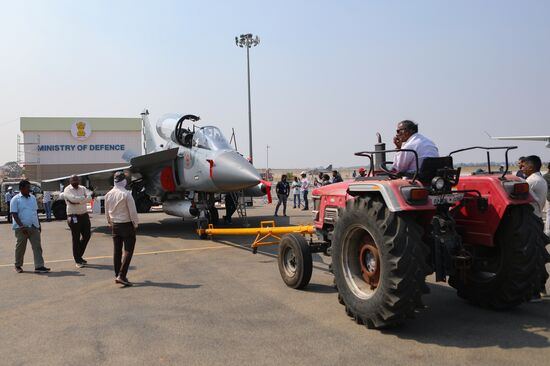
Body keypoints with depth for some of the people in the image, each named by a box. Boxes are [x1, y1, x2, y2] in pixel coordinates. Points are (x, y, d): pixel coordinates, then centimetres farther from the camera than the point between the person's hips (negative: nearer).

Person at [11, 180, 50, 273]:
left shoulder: (33, 198, 13)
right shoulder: (15, 199, -4)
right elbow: (14, 214, -10)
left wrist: (39, 225, 15)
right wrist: (22, 226, -19)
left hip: (34, 227, 4)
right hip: (21, 228, -4)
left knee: (37, 246, -4)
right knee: (20, 247, 7)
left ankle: (39, 266, -6)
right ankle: (18, 266, 24)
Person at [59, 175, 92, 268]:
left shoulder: (82, 188, 11)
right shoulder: (67, 190, -6)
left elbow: (89, 196, -8)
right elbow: (74, 199, -23)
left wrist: (78, 201, -23)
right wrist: (84, 198, -11)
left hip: (84, 214, 6)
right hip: (73, 216, -6)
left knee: (87, 235, 9)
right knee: (76, 239, -1)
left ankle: (79, 256, 27)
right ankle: (78, 261, 8)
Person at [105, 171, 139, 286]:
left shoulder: (108, 194, 2)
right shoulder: (126, 194, -17)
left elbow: (107, 212, 13)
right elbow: (133, 211, -14)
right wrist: (135, 224, 0)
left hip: (115, 225, 6)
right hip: (127, 224, -6)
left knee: (117, 251, 13)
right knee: (128, 251, -3)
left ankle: (117, 275, 21)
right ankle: (121, 276, -11)